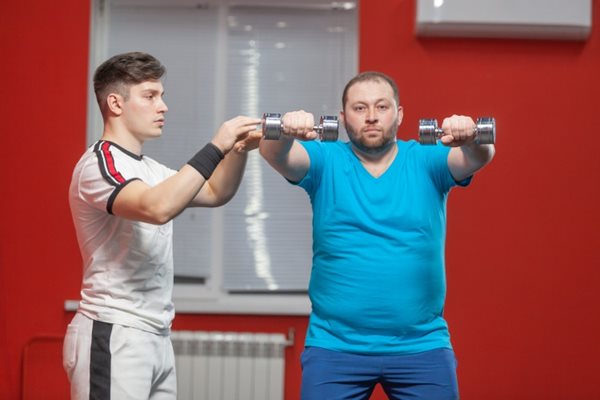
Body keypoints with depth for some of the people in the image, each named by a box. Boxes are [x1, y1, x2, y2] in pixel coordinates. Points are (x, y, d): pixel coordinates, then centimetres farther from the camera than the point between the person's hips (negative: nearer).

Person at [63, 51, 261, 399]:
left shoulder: (149, 168, 17)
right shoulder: (99, 164, -12)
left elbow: (214, 194, 20)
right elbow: (157, 208, -29)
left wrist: (239, 150, 2)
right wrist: (216, 148, -26)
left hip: (157, 336, 9)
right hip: (112, 336, -9)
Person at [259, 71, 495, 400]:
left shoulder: (426, 162, 3)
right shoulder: (326, 162, 3)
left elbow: (479, 157, -14)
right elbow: (275, 154, -15)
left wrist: (469, 138, -38)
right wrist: (287, 134, -38)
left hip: (422, 346, 1)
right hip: (335, 346, 0)